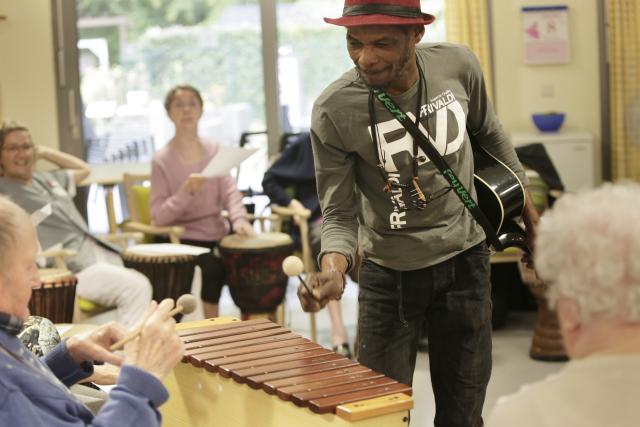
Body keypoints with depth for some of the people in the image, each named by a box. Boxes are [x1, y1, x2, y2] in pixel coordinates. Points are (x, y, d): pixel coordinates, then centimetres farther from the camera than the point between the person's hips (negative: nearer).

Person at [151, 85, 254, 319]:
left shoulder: (213, 149, 8)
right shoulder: (162, 160, -5)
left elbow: (229, 191, 1)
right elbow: (158, 216, -9)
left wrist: (239, 219, -19)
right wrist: (186, 192, -24)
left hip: (218, 233, 4)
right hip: (183, 238, -4)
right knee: (213, 266, -29)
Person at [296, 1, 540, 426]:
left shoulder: (459, 66, -13)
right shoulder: (333, 111, -21)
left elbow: (489, 135, 8)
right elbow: (340, 212, -13)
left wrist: (525, 201, 16)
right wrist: (333, 268, -33)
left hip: (464, 259, 2)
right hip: (388, 271, -2)